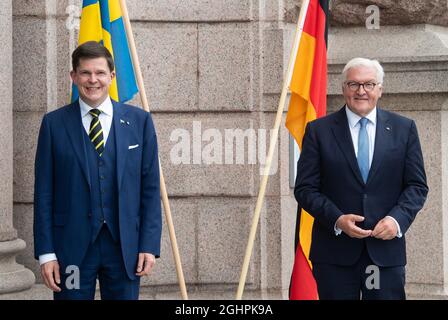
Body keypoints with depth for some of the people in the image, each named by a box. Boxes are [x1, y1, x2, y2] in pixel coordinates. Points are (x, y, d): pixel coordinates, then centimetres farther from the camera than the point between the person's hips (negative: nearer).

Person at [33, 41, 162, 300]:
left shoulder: (139, 121, 5)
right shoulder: (54, 124, 3)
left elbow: (151, 188, 5)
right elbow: (44, 192, 2)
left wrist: (149, 245, -2)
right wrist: (46, 252, -4)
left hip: (125, 246, 1)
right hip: (72, 248, -1)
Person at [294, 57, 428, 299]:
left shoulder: (403, 129, 8)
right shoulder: (319, 130, 4)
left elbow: (417, 185, 7)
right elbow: (305, 188, 1)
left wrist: (397, 219, -11)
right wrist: (337, 220, -14)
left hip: (387, 248, 1)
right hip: (335, 253, -1)